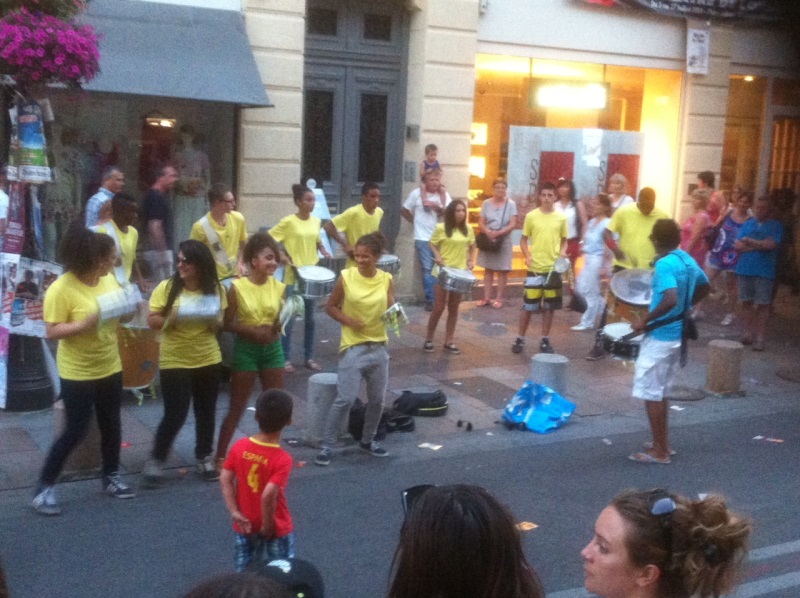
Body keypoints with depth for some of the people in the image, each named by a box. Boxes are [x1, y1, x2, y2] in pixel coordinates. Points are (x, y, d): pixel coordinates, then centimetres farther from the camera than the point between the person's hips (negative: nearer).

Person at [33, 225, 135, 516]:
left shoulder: (110, 281, 0)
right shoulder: (61, 289, -20)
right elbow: (52, 331, -20)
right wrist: (84, 324, -32)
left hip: (110, 368, 7)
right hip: (77, 373, -6)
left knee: (111, 425, 15)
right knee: (75, 431, -3)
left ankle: (111, 477, 33)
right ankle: (44, 487, 12)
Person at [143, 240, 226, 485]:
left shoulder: (215, 289, -2)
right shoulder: (166, 287, -10)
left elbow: (218, 325, 7)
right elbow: (151, 320, -7)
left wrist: (215, 321, -15)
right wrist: (169, 319, -26)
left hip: (208, 359, 3)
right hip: (174, 361, -3)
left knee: (206, 412, 12)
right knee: (175, 415, -3)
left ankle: (204, 458, 29)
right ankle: (155, 460, 16)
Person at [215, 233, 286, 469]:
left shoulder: (279, 287, -2)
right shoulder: (238, 287, -13)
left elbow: (281, 321, 7)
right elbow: (227, 324, -10)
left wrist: (277, 327, -15)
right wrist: (252, 330, -22)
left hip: (272, 349, 4)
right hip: (245, 349, -4)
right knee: (237, 408, 3)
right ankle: (220, 455, 17)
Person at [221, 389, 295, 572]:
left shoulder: (239, 446, -11)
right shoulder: (282, 459, -26)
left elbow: (225, 479, -9)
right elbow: (268, 496, -31)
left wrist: (234, 512, -6)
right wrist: (268, 526, -17)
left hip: (245, 526, 5)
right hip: (276, 529, -4)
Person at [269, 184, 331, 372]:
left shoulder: (316, 221, 6)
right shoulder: (288, 222, -11)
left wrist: (323, 251, 5)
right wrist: (281, 254, -18)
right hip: (293, 276, -5)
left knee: (310, 318, 11)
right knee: (289, 319, 0)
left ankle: (309, 357, 21)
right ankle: (286, 359, 9)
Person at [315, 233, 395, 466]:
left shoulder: (386, 280, -2)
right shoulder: (346, 277, -8)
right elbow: (330, 307, 0)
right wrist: (347, 320, -16)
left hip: (379, 347, 4)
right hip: (353, 348, -3)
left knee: (377, 399, 12)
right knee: (345, 399, -7)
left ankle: (368, 440, 32)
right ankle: (326, 446, 5)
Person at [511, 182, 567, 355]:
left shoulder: (561, 218, 3)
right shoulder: (531, 216, -1)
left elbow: (564, 240, 14)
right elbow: (523, 240, 5)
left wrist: (562, 252, -7)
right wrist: (527, 255, -12)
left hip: (554, 268, 2)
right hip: (535, 268, -2)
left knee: (549, 306, 7)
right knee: (528, 305, 1)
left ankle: (545, 340, 17)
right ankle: (520, 339, 12)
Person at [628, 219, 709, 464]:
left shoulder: (665, 264, -21)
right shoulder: (687, 260, 7)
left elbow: (670, 299, -34)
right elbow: (704, 287, 24)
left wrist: (644, 321, -24)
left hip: (659, 336, -9)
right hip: (676, 335, 9)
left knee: (650, 393, 0)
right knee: (659, 390, 20)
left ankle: (659, 451, 7)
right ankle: (662, 444, 28)